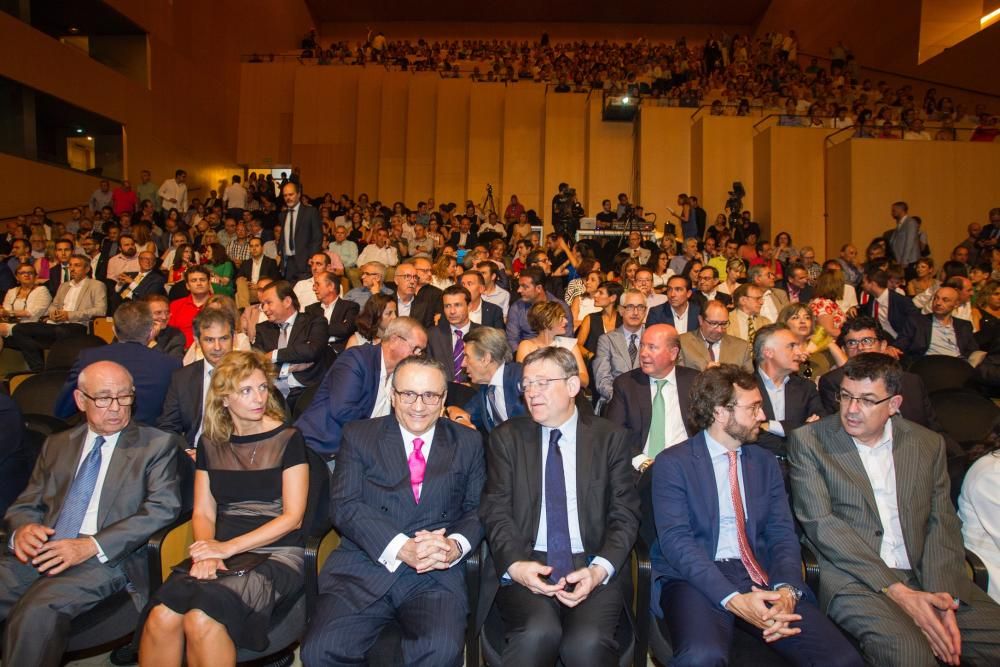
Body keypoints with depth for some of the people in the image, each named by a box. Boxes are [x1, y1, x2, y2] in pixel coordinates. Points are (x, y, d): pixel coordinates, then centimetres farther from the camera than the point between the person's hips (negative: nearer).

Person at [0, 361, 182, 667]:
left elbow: (163, 507, -6)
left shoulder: (157, 444, 6)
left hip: (106, 559, -4)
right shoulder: (57, 445, 22)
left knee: (38, 611, -31)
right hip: (39, 553, 5)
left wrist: (92, 545, -16)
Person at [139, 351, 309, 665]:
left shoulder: (287, 439, -1)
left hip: (276, 555, -4)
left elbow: (292, 516, -5)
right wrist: (207, 551, -9)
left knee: (202, 618, -30)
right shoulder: (211, 443, 13)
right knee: (161, 616, -26)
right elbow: (203, 513, 12)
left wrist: (227, 548, -12)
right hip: (222, 553, 4)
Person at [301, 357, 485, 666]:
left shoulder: (468, 443, 12)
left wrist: (456, 546, -14)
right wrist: (402, 548, -16)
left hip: (437, 575, -1)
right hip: (363, 570, 1)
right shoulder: (358, 436, 8)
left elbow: (478, 509, 9)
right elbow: (345, 505, -3)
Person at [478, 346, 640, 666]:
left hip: (594, 568, 0)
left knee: (588, 641, -27)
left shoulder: (610, 438, 7)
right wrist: (515, 564, -16)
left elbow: (625, 515, 3)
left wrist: (600, 569, -14)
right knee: (539, 632, -28)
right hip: (525, 566, 0)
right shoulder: (506, 437, 8)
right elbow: (496, 511, 2)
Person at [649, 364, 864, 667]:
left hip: (761, 576, 4)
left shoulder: (766, 463, 14)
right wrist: (734, 599, -23)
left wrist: (786, 590, -14)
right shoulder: (672, 463, -2)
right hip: (697, 578, -4)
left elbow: (782, 533, 7)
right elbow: (675, 540, -11)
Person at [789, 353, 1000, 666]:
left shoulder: (928, 443, 12)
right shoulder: (808, 441, 0)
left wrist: (942, 595, -11)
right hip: (854, 579, -4)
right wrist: (897, 591, -15)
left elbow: (942, 523, 7)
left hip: (927, 578, 5)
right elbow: (820, 523, -8)